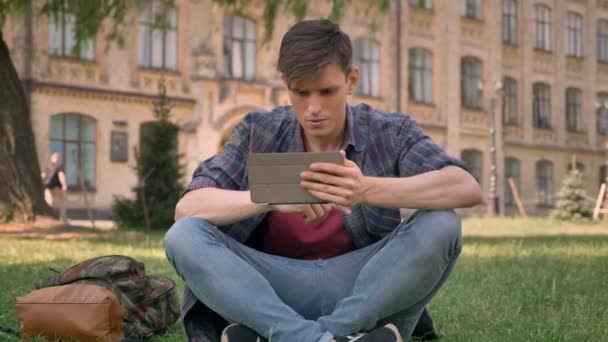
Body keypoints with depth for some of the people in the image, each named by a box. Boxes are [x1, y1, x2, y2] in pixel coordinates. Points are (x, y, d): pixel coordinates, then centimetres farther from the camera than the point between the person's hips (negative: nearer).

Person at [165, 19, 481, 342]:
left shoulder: (389, 133, -2)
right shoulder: (259, 132, 0)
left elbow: (467, 188, -19)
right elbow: (187, 207, -10)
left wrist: (368, 190, -36)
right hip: (274, 289, 1)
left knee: (440, 226, -26)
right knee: (183, 236, -23)